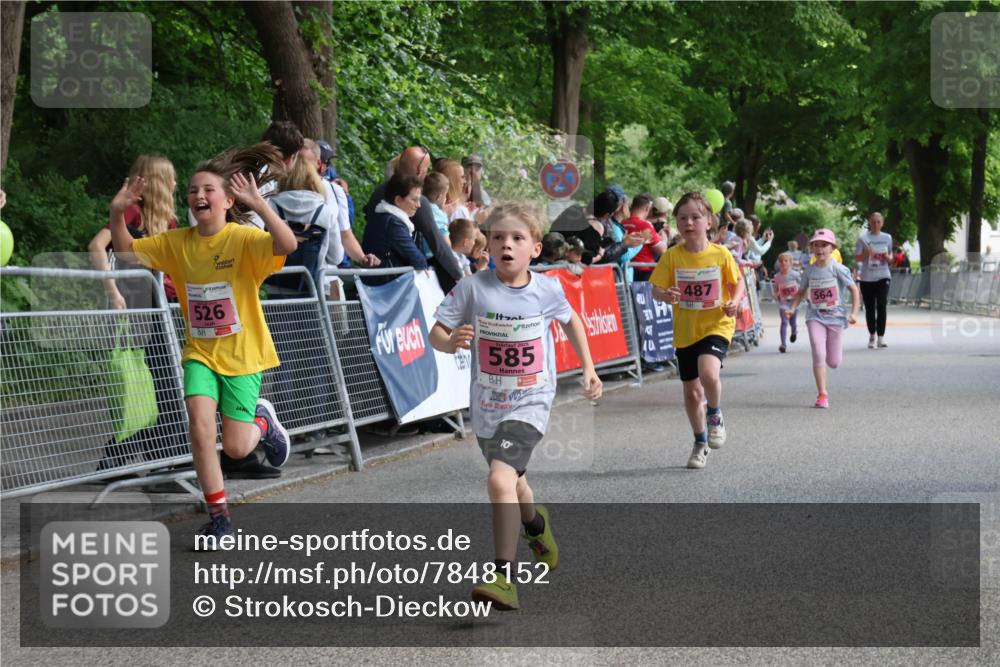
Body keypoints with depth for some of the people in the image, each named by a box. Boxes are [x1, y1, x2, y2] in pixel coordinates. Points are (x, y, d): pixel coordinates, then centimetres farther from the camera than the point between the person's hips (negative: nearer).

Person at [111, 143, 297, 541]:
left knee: (236, 448, -2)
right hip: (200, 353, 3)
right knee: (200, 427, -16)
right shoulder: (176, 242, -1)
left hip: (243, 356, -3)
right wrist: (117, 213, -13)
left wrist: (258, 204, -45)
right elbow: (125, 251, 5)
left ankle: (262, 421, 36)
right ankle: (218, 516, 2)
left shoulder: (244, 239, -16)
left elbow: (287, 245, -34)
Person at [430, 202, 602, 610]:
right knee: (511, 480, 26)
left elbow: (570, 320, 13)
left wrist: (588, 367, 13)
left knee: (500, 478, -24)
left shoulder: (547, 289, -9)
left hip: (530, 404, -3)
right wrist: (450, 341, -35)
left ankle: (503, 577, -21)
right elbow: (436, 333, -13)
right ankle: (536, 523, 60)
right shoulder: (473, 288, -12)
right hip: (486, 406, 3)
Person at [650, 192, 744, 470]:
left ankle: (715, 416, 2)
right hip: (685, 331, 3)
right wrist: (666, 296, -27)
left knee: (708, 373, -30)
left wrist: (735, 301, -13)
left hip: (716, 326, -3)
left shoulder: (721, 254, -7)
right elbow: (656, 289, -5)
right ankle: (701, 443, 33)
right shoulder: (672, 256, -5)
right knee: (691, 392, 11)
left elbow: (738, 282, 7)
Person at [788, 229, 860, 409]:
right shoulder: (808, 271, 1)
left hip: (835, 316, -1)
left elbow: (854, 290, -4)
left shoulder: (838, 269, -9)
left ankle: (837, 348, 44)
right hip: (815, 317, 1)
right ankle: (822, 394, -12)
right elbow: (801, 292, 14)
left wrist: (854, 313, -13)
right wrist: (792, 308, -1)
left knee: (833, 362, 5)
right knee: (818, 354, -16)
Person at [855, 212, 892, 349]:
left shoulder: (887, 238, 8)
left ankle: (881, 337, -12)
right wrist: (866, 254, -20)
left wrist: (888, 257, -4)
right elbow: (857, 257, 1)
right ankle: (872, 335, 22)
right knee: (869, 308, 5)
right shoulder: (863, 238, -1)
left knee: (881, 305, -13)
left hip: (883, 276, 1)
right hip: (867, 277, -1)